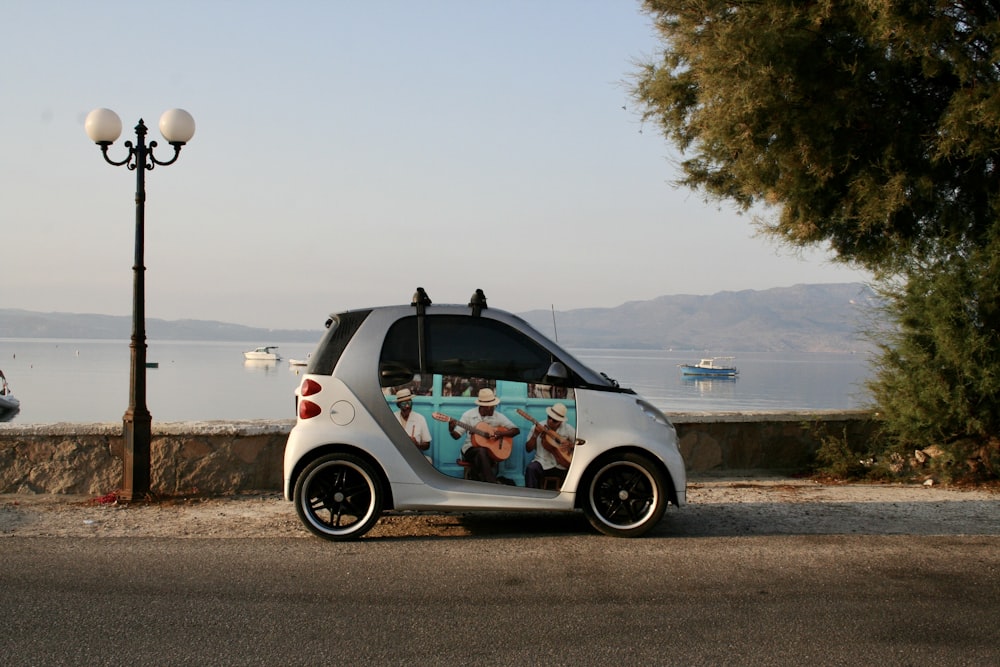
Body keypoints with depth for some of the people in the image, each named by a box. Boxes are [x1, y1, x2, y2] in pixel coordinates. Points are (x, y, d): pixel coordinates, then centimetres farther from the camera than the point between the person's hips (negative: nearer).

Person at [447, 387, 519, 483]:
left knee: (478, 460, -35)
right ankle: (492, 485, -36)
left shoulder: (499, 417, 1)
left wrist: (501, 434, -14)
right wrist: (451, 430, -26)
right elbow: (456, 435, -3)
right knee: (481, 451, -36)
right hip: (471, 449, -1)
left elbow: (516, 430, 2)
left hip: (490, 450, 1)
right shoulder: (469, 414, -2)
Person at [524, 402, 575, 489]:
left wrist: (571, 445, -12)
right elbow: (528, 449, 0)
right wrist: (535, 435, -15)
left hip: (562, 465, 1)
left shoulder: (568, 429, 4)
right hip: (543, 464, -1)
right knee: (530, 469, -31)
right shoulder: (538, 427, 2)